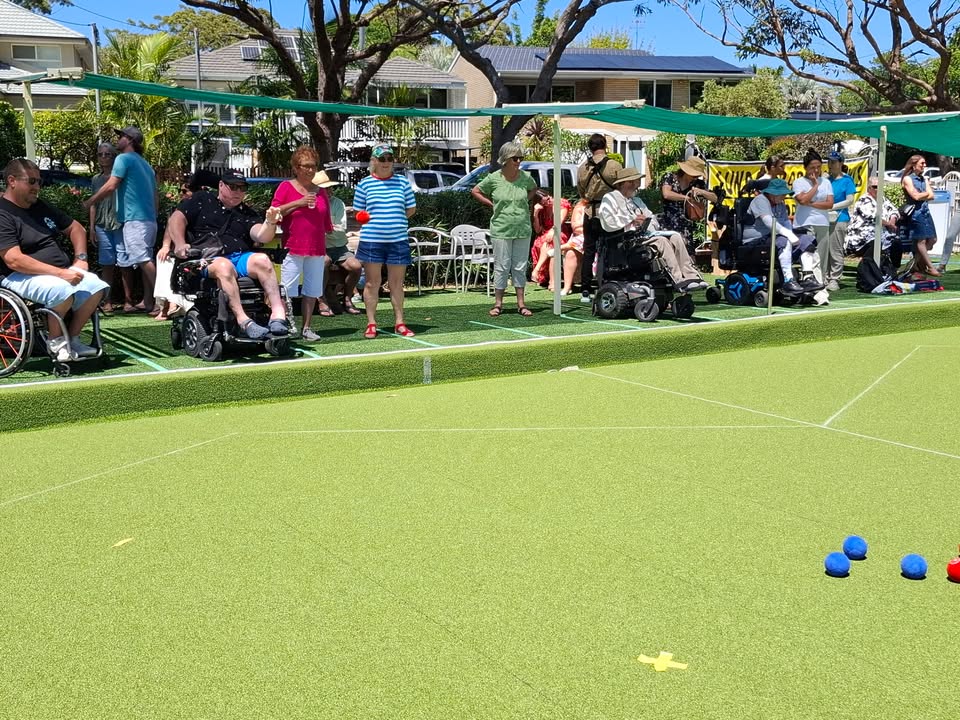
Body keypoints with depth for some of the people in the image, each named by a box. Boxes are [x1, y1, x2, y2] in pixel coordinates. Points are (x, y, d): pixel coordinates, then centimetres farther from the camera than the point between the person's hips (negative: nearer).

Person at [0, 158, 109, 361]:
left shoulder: (40, 207, 16)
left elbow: (76, 228, 26)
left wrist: (80, 259, 6)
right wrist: (60, 273, -27)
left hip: (61, 271, 8)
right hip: (20, 277, -8)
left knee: (97, 287, -15)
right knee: (63, 290, -36)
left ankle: (72, 338, -2)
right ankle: (55, 340, -11)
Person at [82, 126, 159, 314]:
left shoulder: (124, 158, -3)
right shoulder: (145, 165, 23)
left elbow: (110, 187, -10)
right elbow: (155, 196, 22)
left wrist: (89, 202, -1)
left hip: (135, 219, -9)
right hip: (149, 219, 9)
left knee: (143, 260, -16)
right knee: (145, 260, 9)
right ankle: (147, 302, 8)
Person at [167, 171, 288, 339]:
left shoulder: (247, 214, 23)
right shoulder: (202, 200, 19)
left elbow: (261, 236, 4)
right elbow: (176, 219, 9)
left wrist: (270, 223, -19)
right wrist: (180, 244, -9)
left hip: (241, 257, 3)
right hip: (209, 259, -3)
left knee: (262, 260, -29)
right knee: (224, 266, -38)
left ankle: (278, 313, -43)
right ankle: (243, 320, -49)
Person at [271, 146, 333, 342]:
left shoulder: (321, 192, 14)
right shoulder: (286, 187, 2)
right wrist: (297, 203, -15)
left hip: (317, 249, 5)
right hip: (293, 249, -5)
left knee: (312, 291, 7)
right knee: (287, 291, -7)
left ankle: (307, 328, 14)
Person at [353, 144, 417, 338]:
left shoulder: (402, 182, 6)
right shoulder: (365, 184, 2)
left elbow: (411, 209, 10)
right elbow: (358, 212, 8)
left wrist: (395, 222, 1)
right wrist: (372, 222, -8)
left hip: (398, 240, 1)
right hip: (371, 240, -1)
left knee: (397, 283, 8)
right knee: (373, 282, 4)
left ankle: (399, 323, 15)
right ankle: (371, 324, 10)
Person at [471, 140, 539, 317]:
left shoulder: (526, 177, 1)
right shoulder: (494, 178, -6)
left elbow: (533, 189, 22)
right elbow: (475, 191, 7)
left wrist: (526, 201, 5)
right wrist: (492, 204, -1)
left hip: (523, 230, 3)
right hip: (501, 230, -2)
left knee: (520, 267, 8)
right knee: (501, 267, 2)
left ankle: (521, 304, 14)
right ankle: (498, 303, 10)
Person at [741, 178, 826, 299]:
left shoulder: (780, 205, 18)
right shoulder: (761, 201, -14)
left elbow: (786, 221, 16)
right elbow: (769, 222, -27)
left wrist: (790, 233, -7)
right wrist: (788, 234, -32)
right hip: (756, 240, -10)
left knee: (805, 239, 0)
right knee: (784, 242, -36)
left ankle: (808, 278, -10)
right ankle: (788, 281, -42)